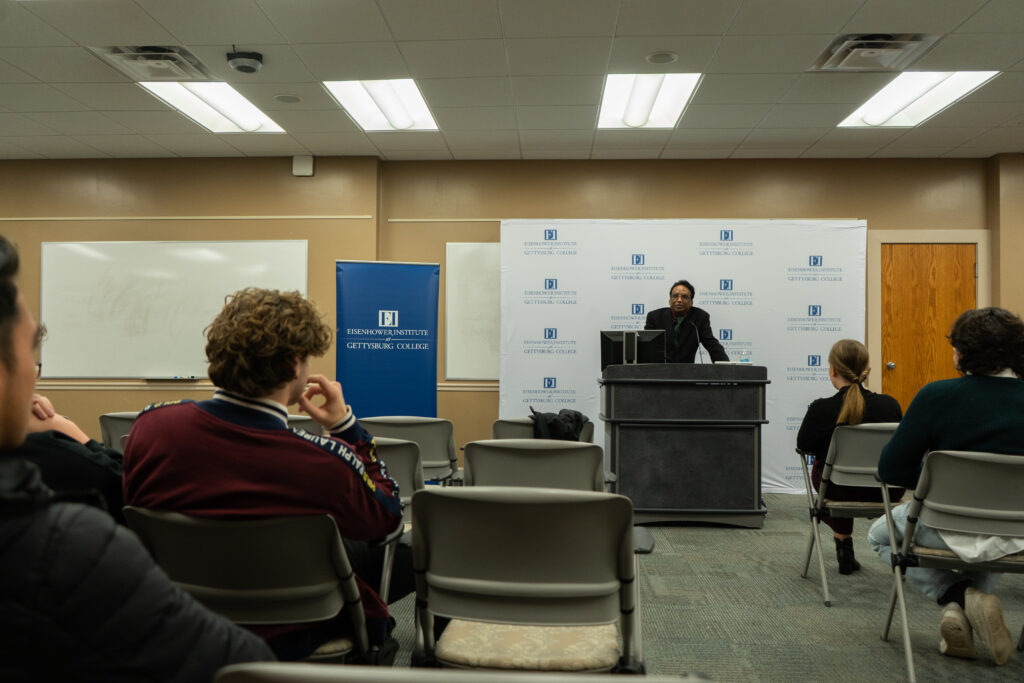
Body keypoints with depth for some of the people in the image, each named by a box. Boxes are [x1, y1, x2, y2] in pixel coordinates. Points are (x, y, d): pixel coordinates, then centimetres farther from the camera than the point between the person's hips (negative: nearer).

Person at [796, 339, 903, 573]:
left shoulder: (820, 409, -18)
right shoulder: (889, 405, -11)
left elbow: (803, 445, 0)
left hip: (840, 492, -2)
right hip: (886, 493, 2)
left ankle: (844, 543, 36)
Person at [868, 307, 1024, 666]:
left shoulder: (938, 396, -14)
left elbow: (891, 470, -11)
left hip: (956, 530, -4)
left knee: (881, 535, 28)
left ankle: (957, 596, 4)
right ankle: (975, 602, 16)